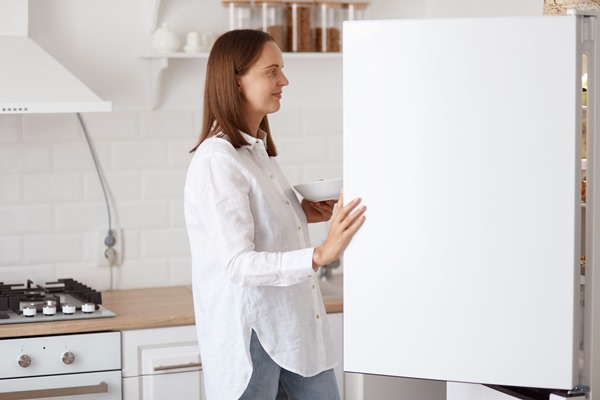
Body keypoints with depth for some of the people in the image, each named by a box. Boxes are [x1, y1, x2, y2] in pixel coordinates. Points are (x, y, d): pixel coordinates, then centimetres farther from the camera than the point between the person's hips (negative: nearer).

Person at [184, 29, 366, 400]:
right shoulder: (217, 160, -17)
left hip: (295, 326, 9)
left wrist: (304, 215, 5)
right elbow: (238, 265, -24)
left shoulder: (259, 150, 12)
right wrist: (320, 255, -36)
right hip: (249, 333, -9)